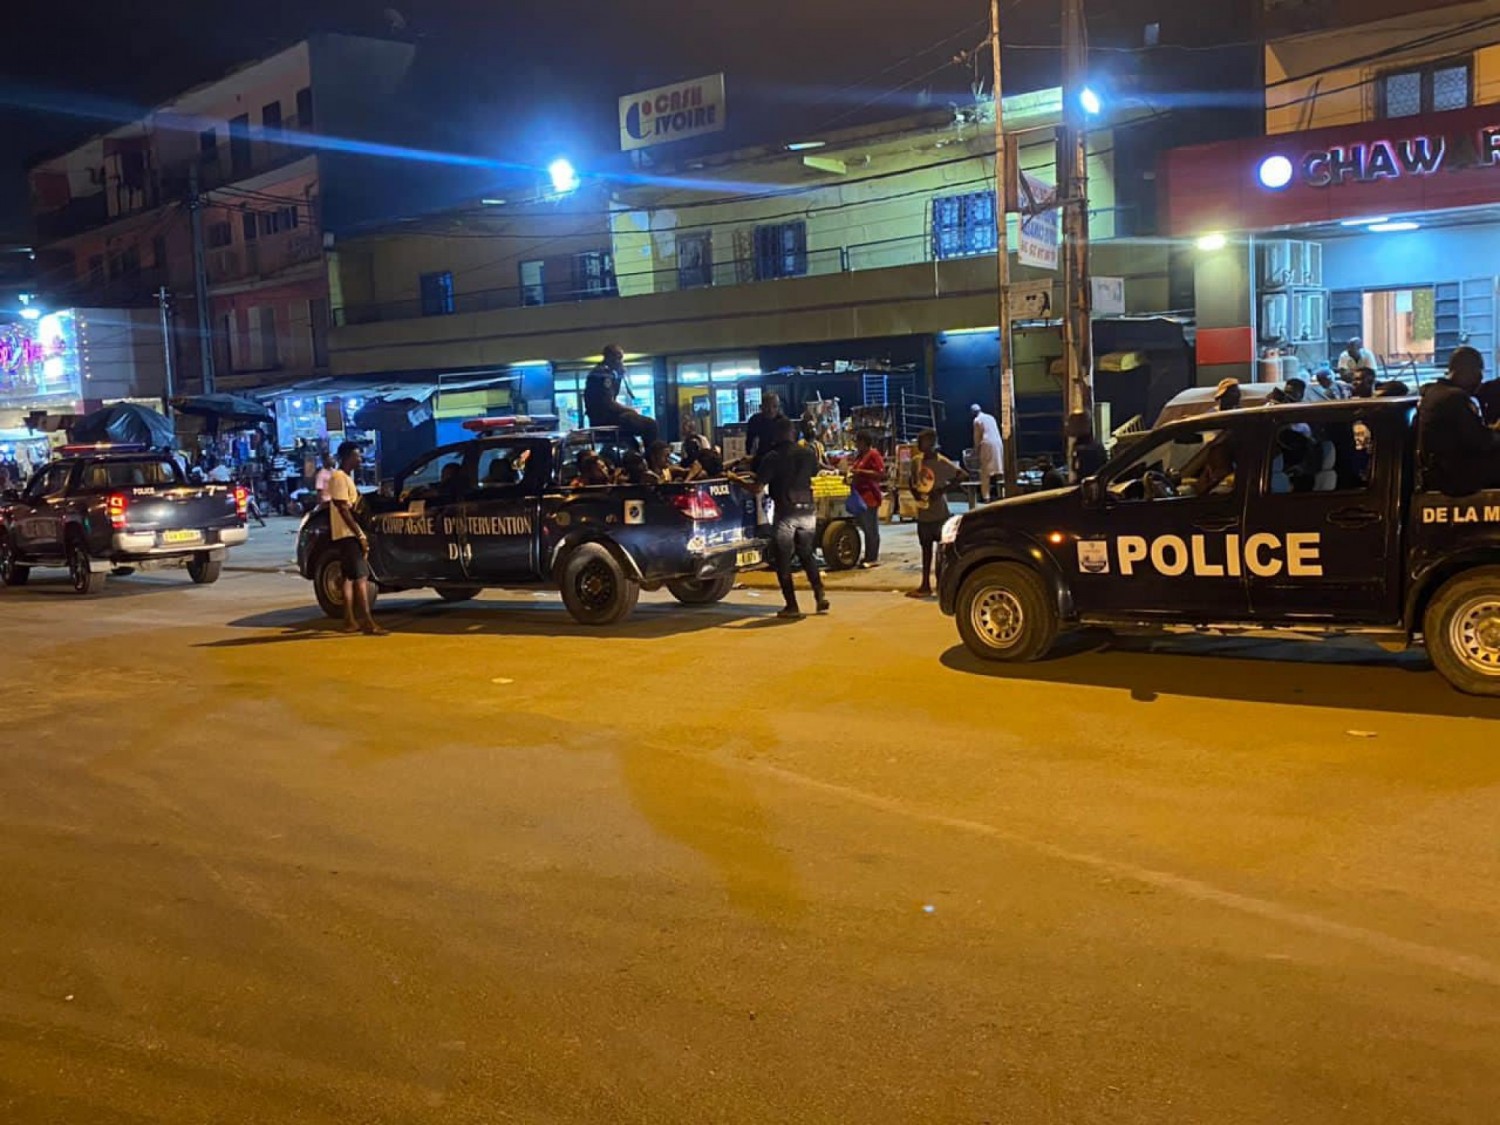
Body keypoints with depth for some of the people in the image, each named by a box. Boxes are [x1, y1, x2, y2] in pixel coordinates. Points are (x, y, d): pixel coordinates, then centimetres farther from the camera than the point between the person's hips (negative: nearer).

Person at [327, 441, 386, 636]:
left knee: (350, 577, 10)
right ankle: (368, 622, -17)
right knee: (361, 577, -14)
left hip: (350, 535, 10)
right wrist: (360, 535, -20)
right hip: (347, 535, -10)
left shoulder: (347, 478, 18)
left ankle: (350, 621, 13)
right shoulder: (339, 478, -13)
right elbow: (343, 510, -19)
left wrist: (361, 534, 16)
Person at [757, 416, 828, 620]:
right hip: (808, 510, 5)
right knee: (806, 554, 22)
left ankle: (792, 606, 3)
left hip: (786, 513, -4)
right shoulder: (808, 454, 3)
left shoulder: (772, 457, -11)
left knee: (783, 561, 5)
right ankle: (820, 595, 11)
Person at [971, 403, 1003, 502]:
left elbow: (977, 437, -1)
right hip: (998, 443, 7)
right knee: (997, 470, 9)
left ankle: (986, 496, -8)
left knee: (986, 472, -4)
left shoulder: (977, 420, -1)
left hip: (987, 444, -6)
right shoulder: (991, 417, 19)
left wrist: (976, 450, 6)